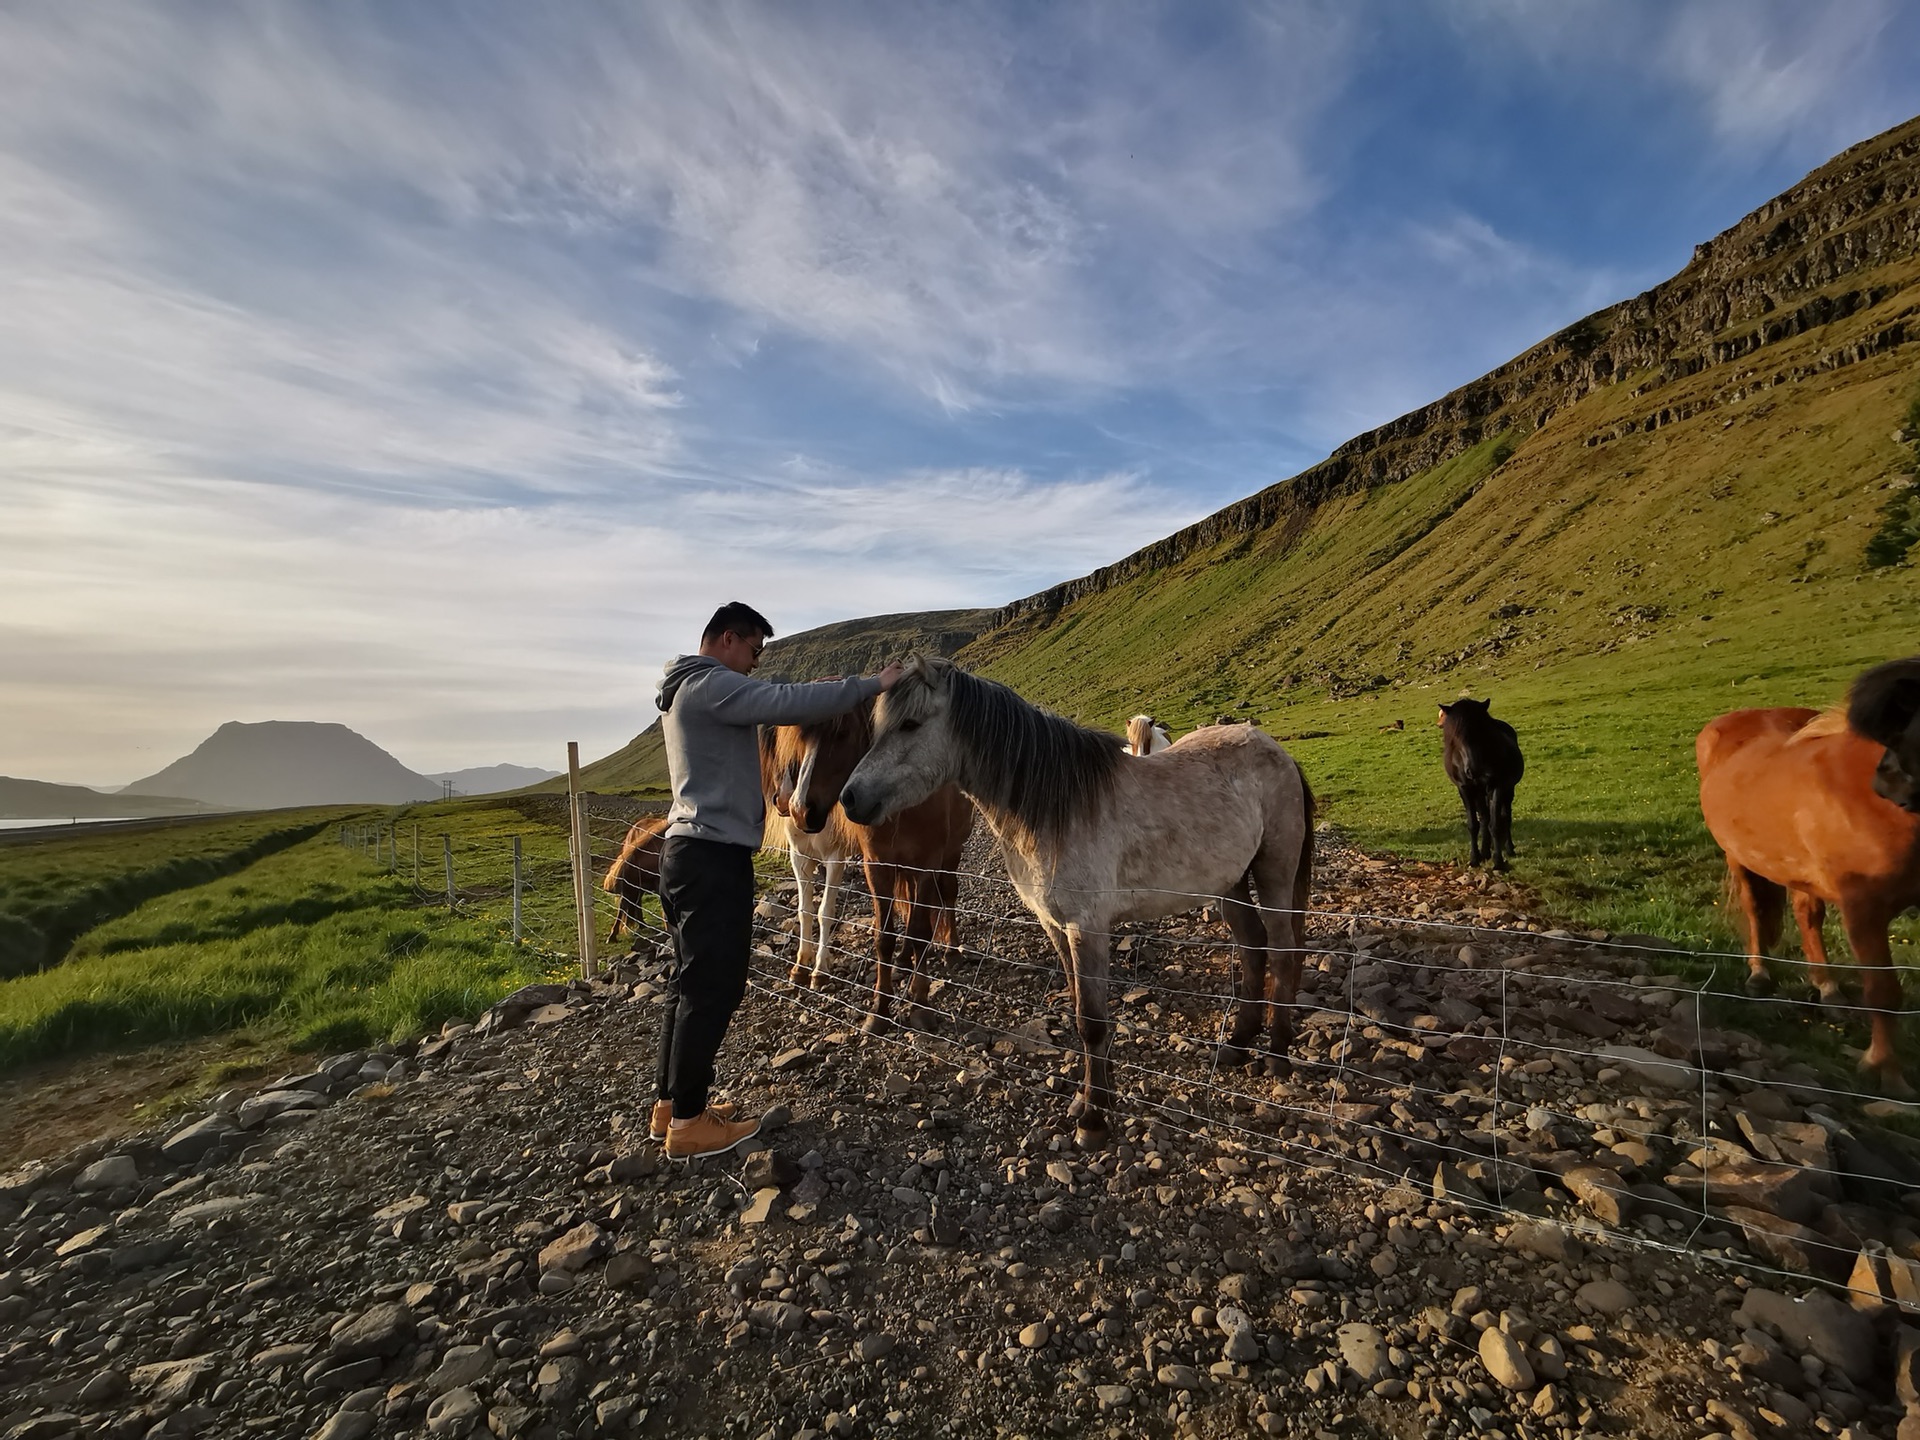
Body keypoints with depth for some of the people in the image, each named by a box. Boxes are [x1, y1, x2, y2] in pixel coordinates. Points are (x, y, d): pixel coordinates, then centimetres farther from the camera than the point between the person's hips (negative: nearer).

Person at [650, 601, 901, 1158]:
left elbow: (771, 705, 22)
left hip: (690, 852, 11)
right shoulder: (711, 685, -14)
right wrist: (871, 685, -18)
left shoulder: (685, 690, 19)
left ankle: (669, 1102, 28)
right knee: (713, 987, -1)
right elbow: (786, 704, -24)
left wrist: (816, 692, 10)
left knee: (692, 981, 17)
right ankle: (688, 1123, 10)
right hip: (714, 858, -11)